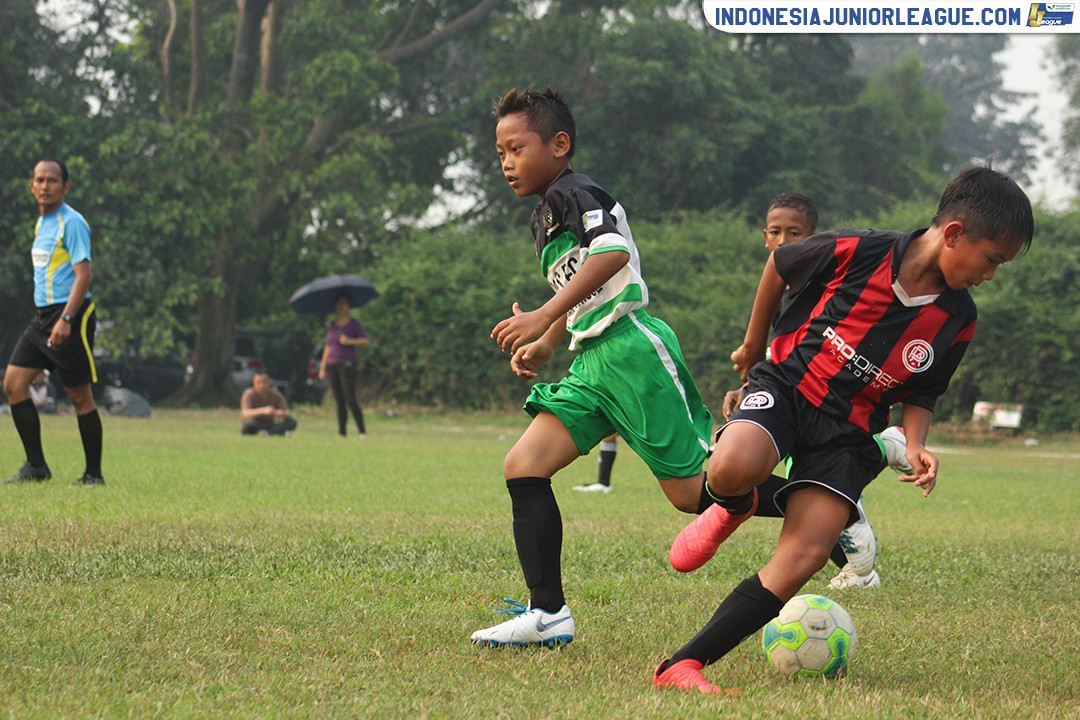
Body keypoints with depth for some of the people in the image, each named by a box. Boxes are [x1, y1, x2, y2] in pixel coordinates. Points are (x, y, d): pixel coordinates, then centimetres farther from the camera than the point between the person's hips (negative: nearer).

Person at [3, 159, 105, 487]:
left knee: (79, 396, -3)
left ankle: (93, 473, 6)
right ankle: (36, 466, 5)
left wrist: (66, 319, -26)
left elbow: (84, 274, -18)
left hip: (70, 316, -9)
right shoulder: (41, 223, 16)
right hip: (42, 314, 9)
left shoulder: (71, 222, -11)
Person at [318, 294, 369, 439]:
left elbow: (366, 341, -3)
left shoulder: (354, 323, 2)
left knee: (350, 399, -13)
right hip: (332, 365, 5)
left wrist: (349, 341, -16)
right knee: (339, 401, 4)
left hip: (347, 365, -5)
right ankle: (341, 431, 5)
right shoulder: (332, 326, 17)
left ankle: (362, 431, -12)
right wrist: (322, 368, 17)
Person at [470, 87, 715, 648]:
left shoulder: (572, 192, -8)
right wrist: (544, 346, 19)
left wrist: (544, 318, -32)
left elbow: (613, 252, -27)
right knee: (523, 467, -4)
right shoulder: (544, 217, 22)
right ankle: (548, 614, -6)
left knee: (695, 493, -6)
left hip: (632, 349, -9)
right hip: (591, 363, 10)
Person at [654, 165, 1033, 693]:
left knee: (805, 557, -19)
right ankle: (735, 508, 4)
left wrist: (914, 446, -7)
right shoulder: (857, 252, -13)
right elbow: (780, 264, 6)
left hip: (849, 432, 3)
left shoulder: (957, 322, 1)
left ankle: (682, 666, -18)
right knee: (732, 471, -37)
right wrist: (754, 342, 16)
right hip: (787, 386, -3)